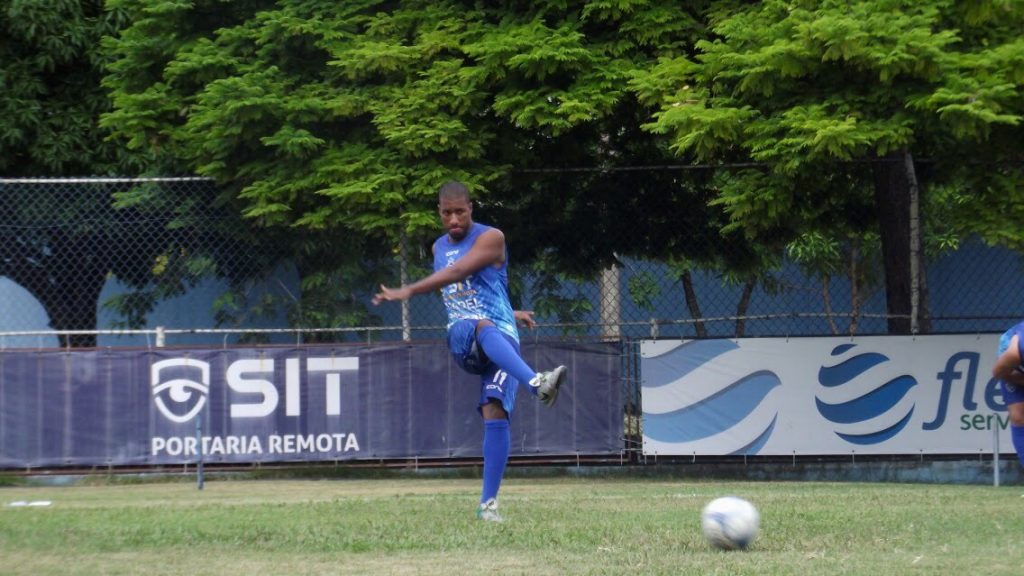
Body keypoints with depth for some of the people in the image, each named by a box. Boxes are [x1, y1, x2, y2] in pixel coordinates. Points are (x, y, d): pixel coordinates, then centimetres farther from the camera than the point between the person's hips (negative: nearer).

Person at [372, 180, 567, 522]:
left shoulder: (490, 238, 0)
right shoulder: (439, 247, 21)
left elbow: (459, 272, -15)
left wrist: (409, 291, -20)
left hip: (502, 340, -2)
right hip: (462, 340, 2)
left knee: (495, 413, -22)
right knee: (483, 327, -37)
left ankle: (488, 503, -16)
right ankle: (536, 383, -64)